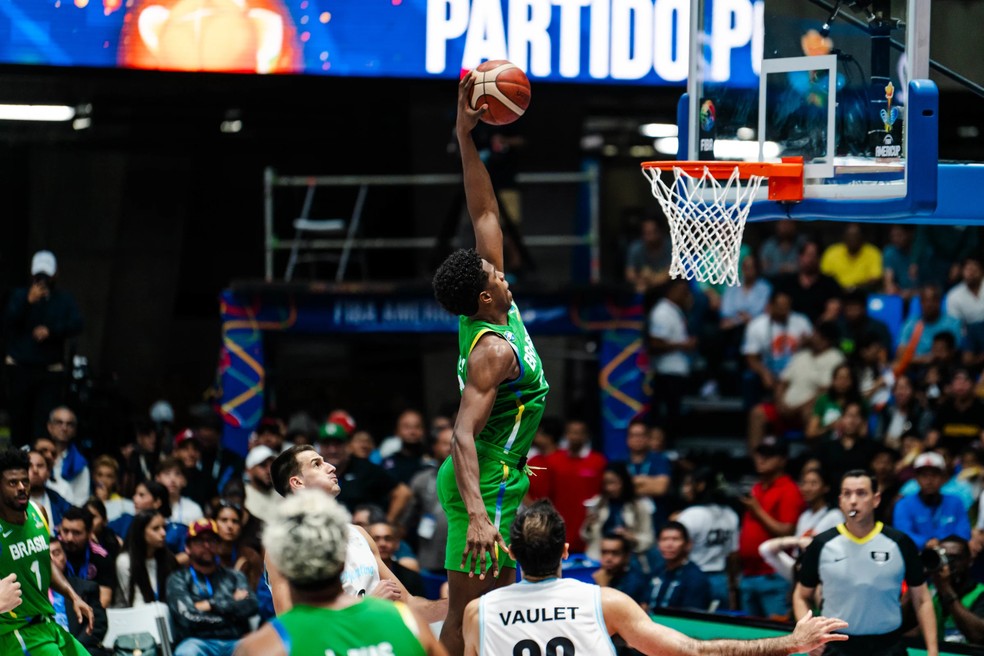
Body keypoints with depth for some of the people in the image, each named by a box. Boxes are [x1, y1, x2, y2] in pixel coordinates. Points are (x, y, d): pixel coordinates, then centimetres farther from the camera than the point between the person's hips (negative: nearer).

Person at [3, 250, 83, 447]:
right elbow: (8, 322, -6)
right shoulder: (20, 295, 9)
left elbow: (77, 325, -4)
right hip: (20, 369, 1)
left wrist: (51, 331, -19)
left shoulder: (64, 299, 9)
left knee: (45, 422, -11)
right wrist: (28, 302, -20)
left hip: (51, 371, -1)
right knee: (19, 418, 3)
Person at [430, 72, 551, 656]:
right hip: (486, 483, -10)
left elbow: (485, 213, 8)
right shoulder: (494, 350, -23)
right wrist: (477, 514, -42)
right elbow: (464, 436, -31)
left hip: (500, 479, 10)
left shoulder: (491, 307, 3)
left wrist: (467, 139, 2)